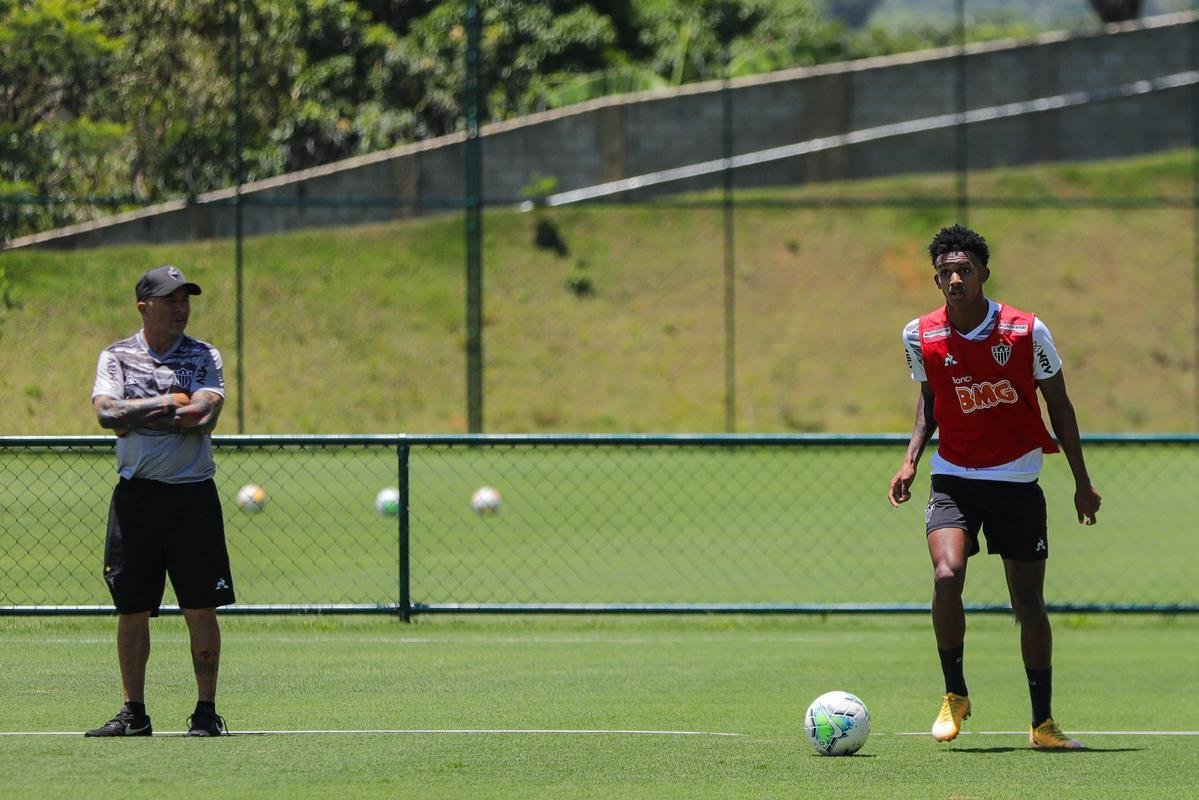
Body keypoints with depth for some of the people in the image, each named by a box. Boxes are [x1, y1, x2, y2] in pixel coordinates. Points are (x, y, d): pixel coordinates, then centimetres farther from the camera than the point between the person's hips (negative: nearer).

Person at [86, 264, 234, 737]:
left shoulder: (204, 357, 5)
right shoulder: (116, 357, 7)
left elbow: (204, 415, -12)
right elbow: (108, 413, -10)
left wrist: (135, 415, -10)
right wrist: (170, 404, -10)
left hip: (193, 497, -1)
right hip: (136, 496, 1)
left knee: (201, 608, -3)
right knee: (132, 608, 4)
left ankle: (206, 711, 4)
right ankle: (133, 712, 13)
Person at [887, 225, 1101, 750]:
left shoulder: (1026, 332, -10)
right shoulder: (920, 336, -4)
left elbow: (1058, 405, 2)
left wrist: (1082, 482, 2)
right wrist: (911, 459, 0)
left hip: (1017, 481, 0)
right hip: (953, 477, 1)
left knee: (1028, 602, 2)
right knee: (947, 575, -23)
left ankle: (1043, 723, 14)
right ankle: (954, 696, -5)